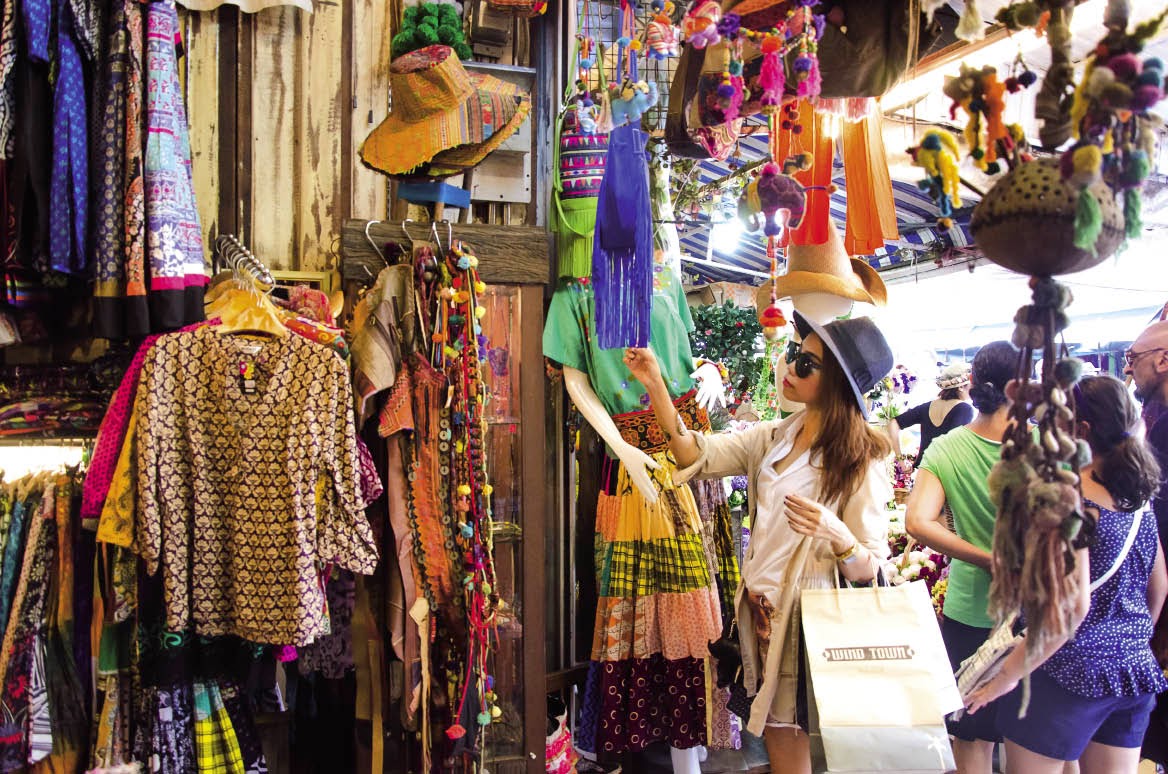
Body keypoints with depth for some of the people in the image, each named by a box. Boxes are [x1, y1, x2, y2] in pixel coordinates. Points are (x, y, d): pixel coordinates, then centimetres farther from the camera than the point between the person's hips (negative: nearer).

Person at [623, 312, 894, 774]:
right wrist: (655, 386, -9)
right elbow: (697, 456, -1)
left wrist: (836, 534, -34)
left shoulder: (859, 461, -13)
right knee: (775, 732, 14)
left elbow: (868, 567, -12)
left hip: (806, 614, -5)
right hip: (759, 608, 6)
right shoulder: (775, 438, 5)